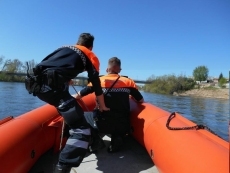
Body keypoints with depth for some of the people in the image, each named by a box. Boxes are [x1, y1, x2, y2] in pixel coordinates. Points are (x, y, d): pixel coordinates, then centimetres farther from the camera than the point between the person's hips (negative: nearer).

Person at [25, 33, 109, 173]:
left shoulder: (64, 48, 30)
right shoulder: (91, 57, 17)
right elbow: (96, 85, 16)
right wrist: (103, 107, 29)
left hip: (36, 82, 8)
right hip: (54, 86, -7)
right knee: (82, 130, -6)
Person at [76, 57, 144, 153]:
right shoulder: (129, 81, 3)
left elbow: (77, 96, 9)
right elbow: (141, 101, 12)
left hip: (102, 125, -1)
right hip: (122, 126, 2)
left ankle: (96, 141, 5)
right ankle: (117, 139, 8)